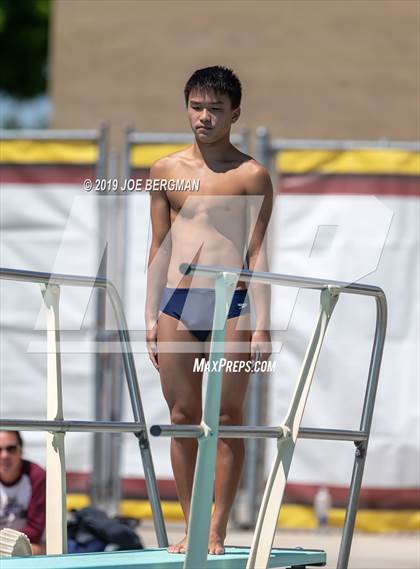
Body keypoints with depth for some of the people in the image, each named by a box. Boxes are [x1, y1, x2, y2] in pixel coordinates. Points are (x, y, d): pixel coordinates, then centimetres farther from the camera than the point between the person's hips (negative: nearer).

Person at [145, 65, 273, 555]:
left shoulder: (251, 175, 1)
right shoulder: (166, 170, 10)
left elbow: (257, 253, -1)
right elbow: (159, 247, 14)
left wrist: (261, 324, -6)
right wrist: (151, 316, 8)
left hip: (231, 303, -3)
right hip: (176, 304, 3)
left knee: (227, 418, -2)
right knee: (183, 418, 3)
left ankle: (217, 531, 2)